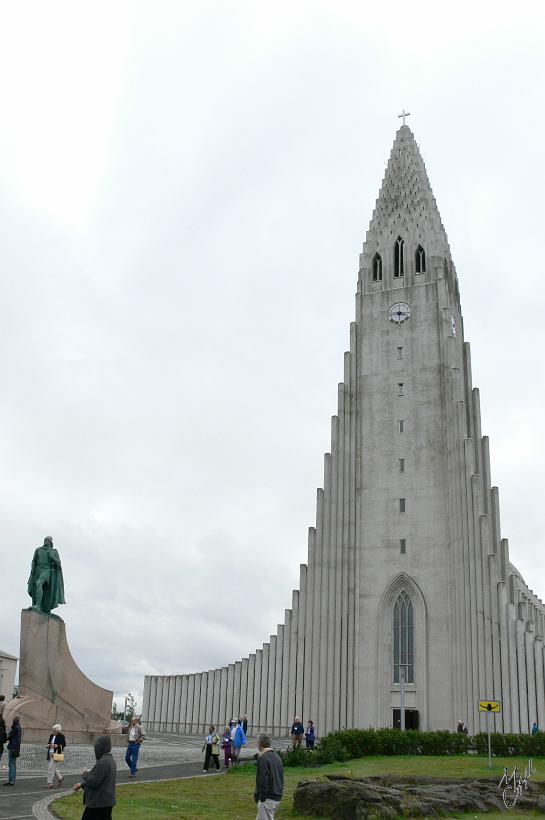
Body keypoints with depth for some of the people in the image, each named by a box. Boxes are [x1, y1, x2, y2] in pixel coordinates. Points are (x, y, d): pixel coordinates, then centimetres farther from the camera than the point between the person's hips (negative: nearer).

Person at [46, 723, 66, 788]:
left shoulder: (61, 736, -8)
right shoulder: (51, 735, 11)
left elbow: (64, 745, -7)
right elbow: (49, 742, 23)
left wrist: (57, 746, -21)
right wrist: (48, 745, 1)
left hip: (56, 754, -7)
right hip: (50, 753, 7)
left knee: (51, 768, -11)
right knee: (54, 768, 13)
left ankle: (50, 783, -5)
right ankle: (60, 778, 33)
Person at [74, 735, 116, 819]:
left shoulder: (103, 762, -21)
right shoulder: (110, 760, 10)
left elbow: (94, 782, -22)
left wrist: (85, 774, -5)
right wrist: (82, 784, 17)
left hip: (98, 803, -9)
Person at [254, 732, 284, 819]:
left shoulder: (263, 758, -16)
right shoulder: (276, 756, 12)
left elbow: (264, 780, -20)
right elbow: (281, 775, 16)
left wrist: (261, 797, -14)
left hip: (268, 798, -9)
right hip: (277, 796, 9)